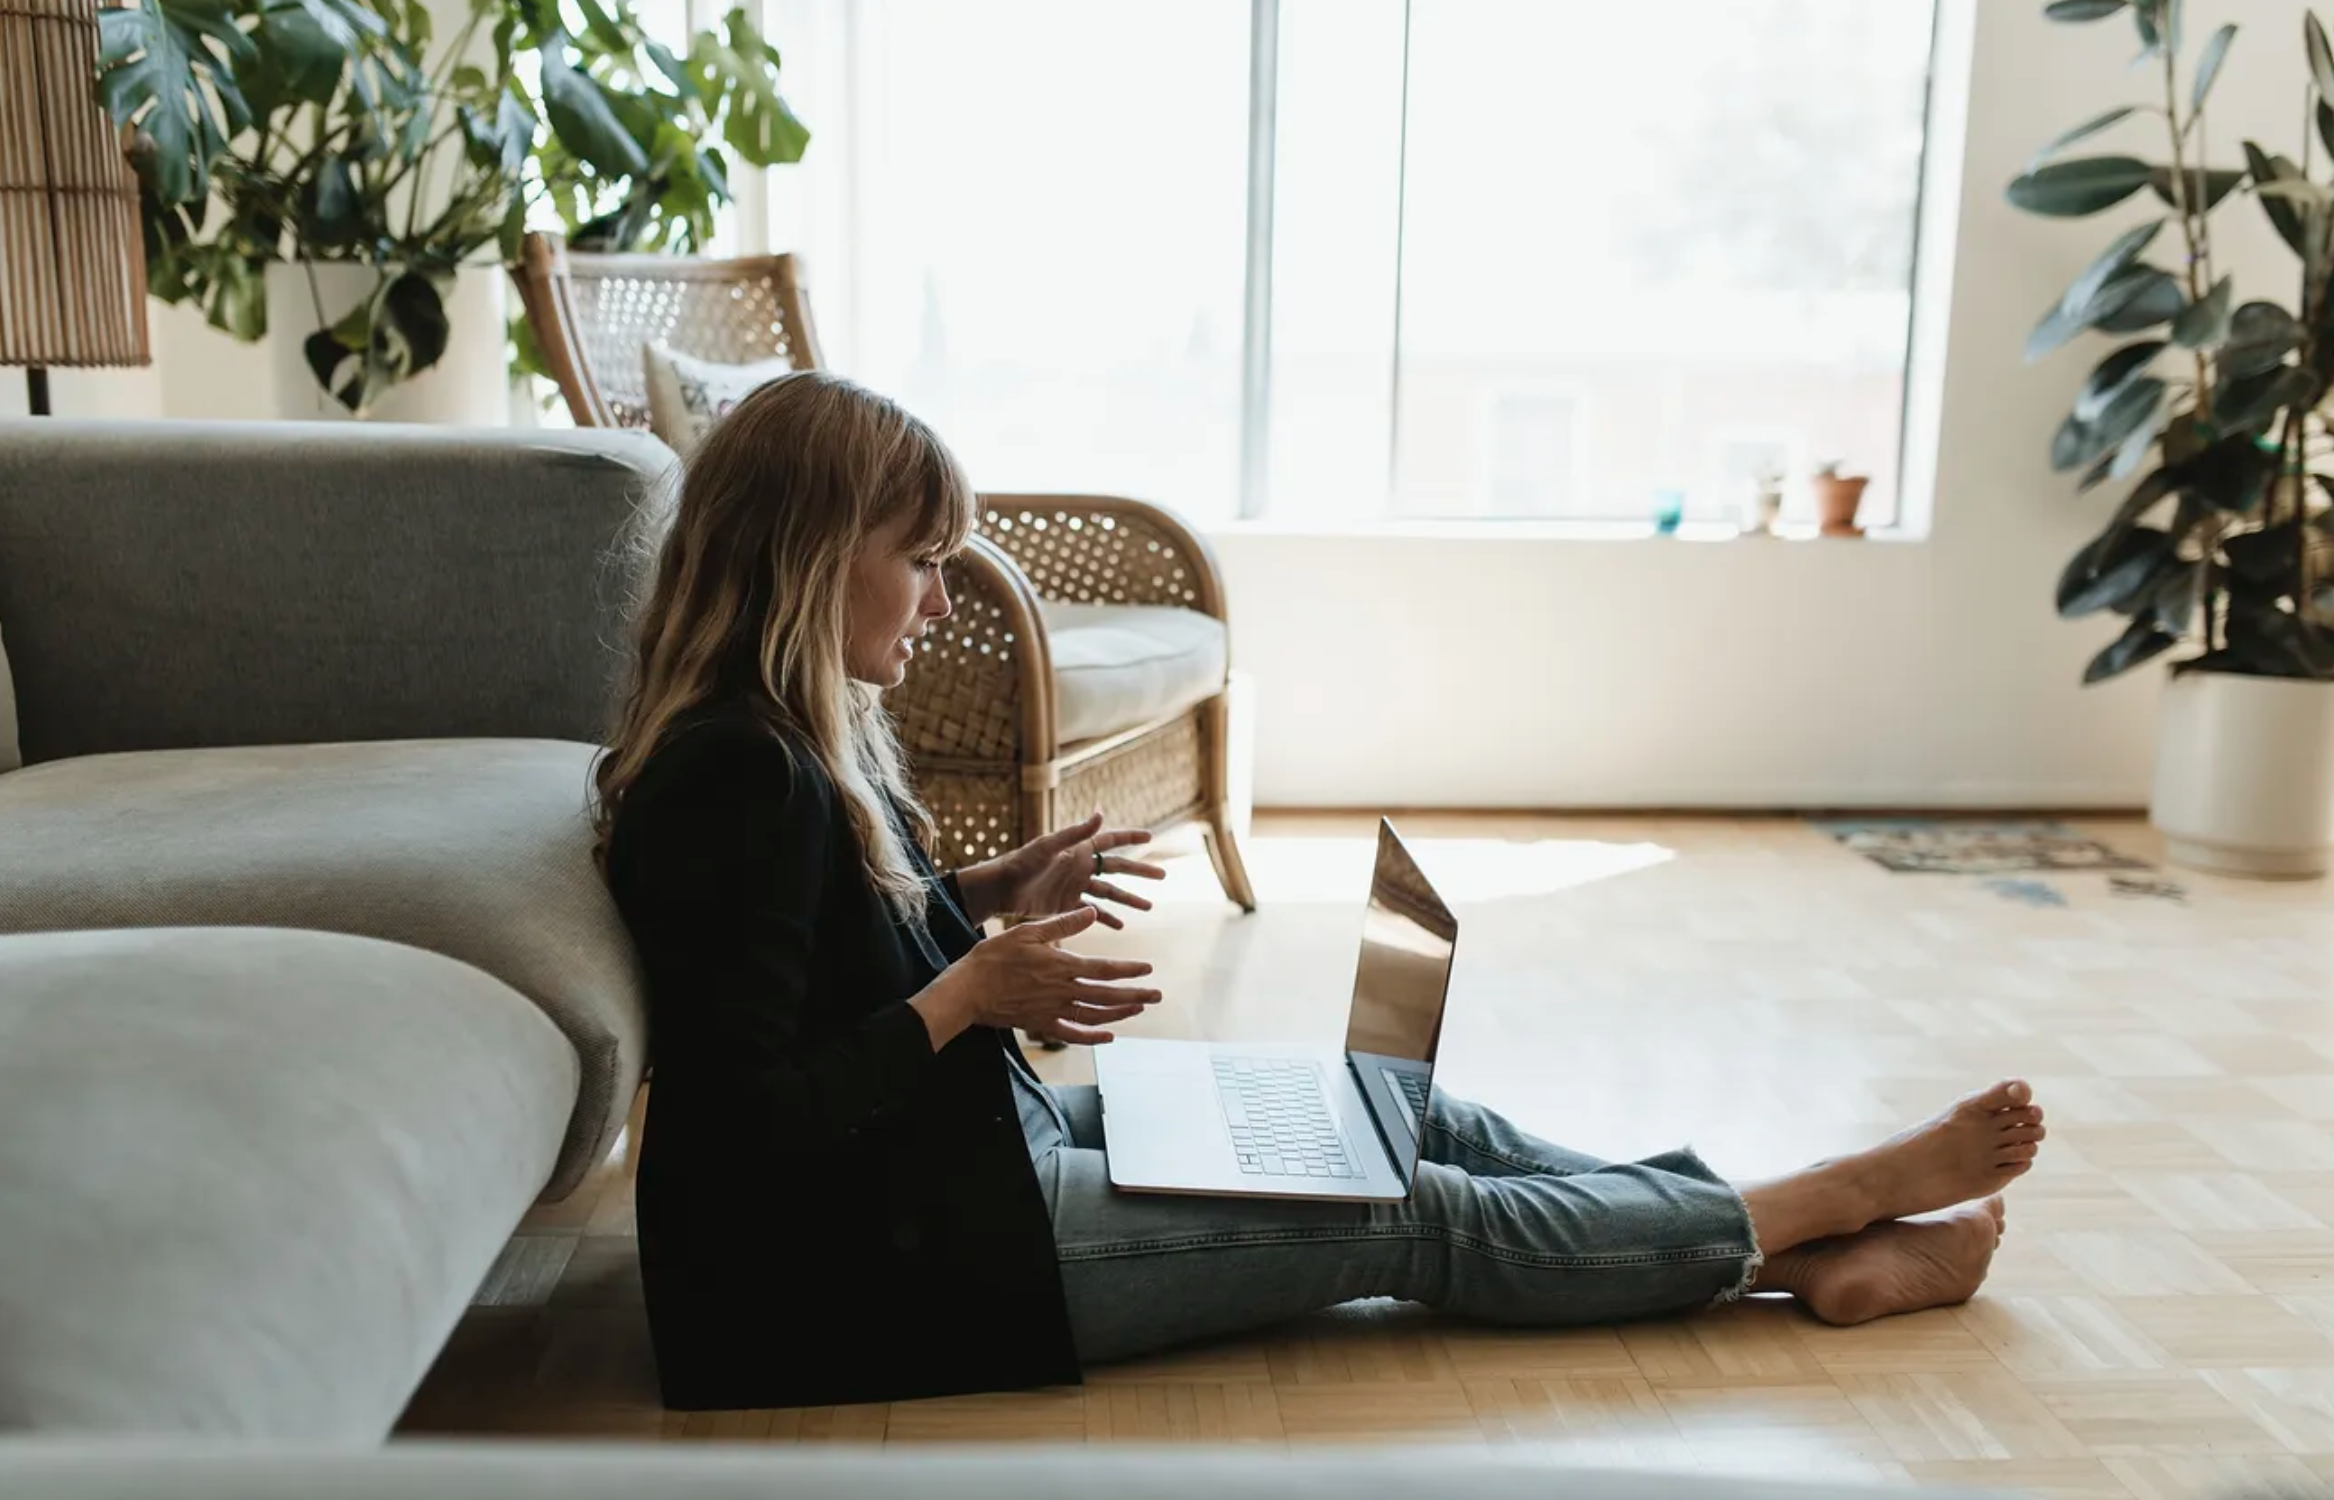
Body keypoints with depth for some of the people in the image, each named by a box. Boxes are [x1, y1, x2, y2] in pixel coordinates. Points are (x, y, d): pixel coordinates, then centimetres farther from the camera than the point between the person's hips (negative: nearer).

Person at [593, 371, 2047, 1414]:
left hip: (974, 1145, 10)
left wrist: (986, 895, 5)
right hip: (880, 1267, -10)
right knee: (1422, 1219, -4)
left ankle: (1807, 1262, 12)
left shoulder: (799, 739, 6)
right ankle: (1832, 1203, 13)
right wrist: (972, 990, -20)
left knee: (1398, 1119, 6)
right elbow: (743, 1128, -25)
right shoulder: (742, 781, -25)